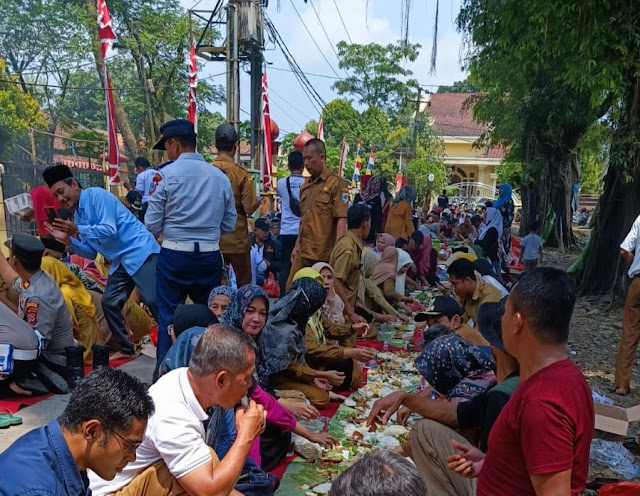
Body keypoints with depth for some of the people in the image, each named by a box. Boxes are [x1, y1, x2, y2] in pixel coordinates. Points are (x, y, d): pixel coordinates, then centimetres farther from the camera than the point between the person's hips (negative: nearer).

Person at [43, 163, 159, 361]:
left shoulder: (96, 195, -9)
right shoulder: (77, 215, 15)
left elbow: (109, 230, -20)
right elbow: (91, 252, 15)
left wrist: (77, 231, -16)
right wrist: (67, 240, 2)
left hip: (139, 252, -9)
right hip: (120, 261, 9)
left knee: (153, 301, -14)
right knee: (109, 302, 7)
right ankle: (126, 348, 19)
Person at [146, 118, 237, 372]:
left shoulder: (167, 174, -7)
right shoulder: (220, 176, 2)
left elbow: (152, 223, -4)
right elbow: (229, 223, 7)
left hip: (174, 255, -3)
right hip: (210, 256, 3)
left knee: (169, 317, 8)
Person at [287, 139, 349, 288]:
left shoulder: (336, 183, -7)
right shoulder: (305, 186, 15)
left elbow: (341, 220, -13)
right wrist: (297, 247, 17)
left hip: (323, 254, -7)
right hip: (302, 253, 7)